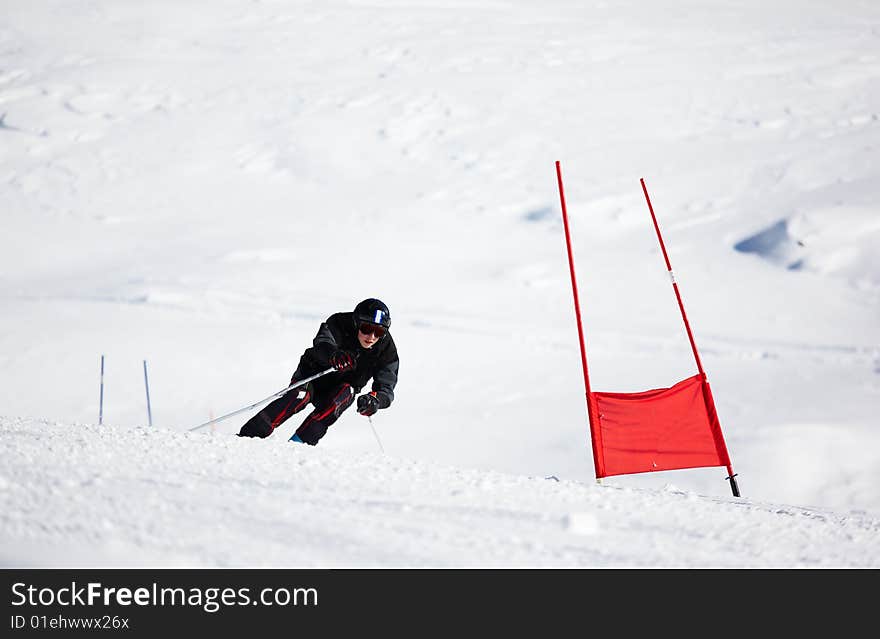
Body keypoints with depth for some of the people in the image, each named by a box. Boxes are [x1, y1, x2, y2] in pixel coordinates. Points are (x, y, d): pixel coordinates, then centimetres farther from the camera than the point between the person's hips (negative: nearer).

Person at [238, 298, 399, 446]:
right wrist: (333, 355, -67)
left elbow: (386, 388, -23)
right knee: (300, 396, -31)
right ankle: (245, 437, -34)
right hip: (312, 375, -2)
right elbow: (321, 343, -44)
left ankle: (298, 442, -35)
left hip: (341, 391, 2)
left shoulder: (386, 349, -18)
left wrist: (375, 399, -46)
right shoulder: (339, 323, -24)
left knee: (347, 391, -31)